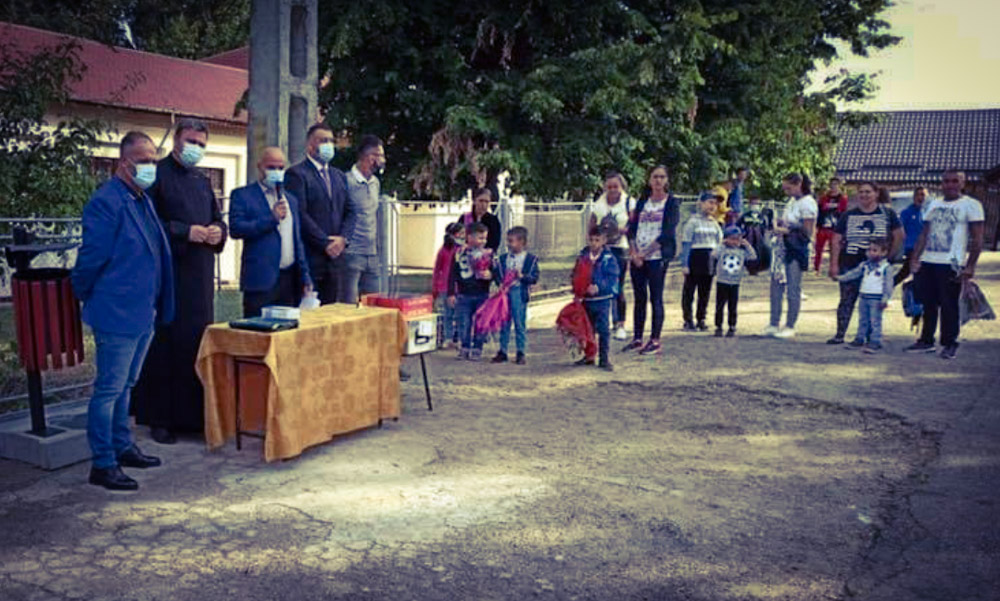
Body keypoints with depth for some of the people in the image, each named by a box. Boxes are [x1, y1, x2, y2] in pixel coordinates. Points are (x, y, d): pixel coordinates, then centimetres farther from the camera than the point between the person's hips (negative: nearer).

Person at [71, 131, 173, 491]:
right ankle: (103, 464, 8)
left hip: (143, 312, 9)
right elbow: (92, 258, -15)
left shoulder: (143, 200, 13)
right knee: (109, 390, -1)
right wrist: (86, 297, -2)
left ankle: (122, 448, 32)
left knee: (124, 387, 19)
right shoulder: (106, 202, -16)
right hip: (117, 314, -9)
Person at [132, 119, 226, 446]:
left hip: (200, 275, 6)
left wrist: (218, 232, -1)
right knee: (166, 342, -4)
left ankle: (196, 414, 15)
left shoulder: (202, 181, 18)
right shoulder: (157, 175, -3)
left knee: (199, 340, 8)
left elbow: (218, 220, 21)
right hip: (167, 272, -6)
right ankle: (160, 418, 4)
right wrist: (184, 232, -18)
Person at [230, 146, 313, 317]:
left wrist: (305, 277, 13)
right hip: (261, 279, -5)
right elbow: (235, 229, -12)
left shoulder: (291, 199, 19)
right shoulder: (242, 195, 2)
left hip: (290, 279, 5)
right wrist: (272, 218, -16)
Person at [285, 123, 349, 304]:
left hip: (333, 257, 7)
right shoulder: (296, 173, -4)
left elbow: (347, 213, 16)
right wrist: (325, 243, -14)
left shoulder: (339, 176, 19)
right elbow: (300, 214, -13)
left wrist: (342, 239, -2)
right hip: (309, 258, -6)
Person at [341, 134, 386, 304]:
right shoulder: (347, 181, -9)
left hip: (372, 256, 7)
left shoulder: (375, 182, 14)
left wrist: (377, 248, 16)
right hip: (351, 254, -7)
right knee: (349, 305, -5)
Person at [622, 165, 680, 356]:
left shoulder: (671, 203, -1)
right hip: (637, 257, 5)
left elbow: (667, 233, -10)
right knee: (639, 298, 8)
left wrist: (645, 252, -13)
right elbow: (632, 228, 8)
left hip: (657, 256, -5)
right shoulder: (642, 201, 13)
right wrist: (634, 252, -7)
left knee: (656, 298, -2)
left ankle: (655, 340, 4)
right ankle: (637, 338, 15)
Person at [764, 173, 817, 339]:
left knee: (793, 289, -1)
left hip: (797, 250, -8)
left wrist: (785, 230, -16)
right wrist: (779, 224, 9)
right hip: (783, 248, 9)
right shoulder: (792, 201, 14)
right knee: (776, 285, 8)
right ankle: (774, 324, 16)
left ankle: (790, 326, 8)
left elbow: (807, 232, -15)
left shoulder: (807, 203, -12)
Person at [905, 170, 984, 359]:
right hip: (927, 263, 5)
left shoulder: (971, 205, -2)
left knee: (949, 306, -1)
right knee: (928, 304, 10)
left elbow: (977, 239, -6)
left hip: (951, 265, -5)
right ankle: (926, 341, 19)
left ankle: (949, 344, 9)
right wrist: (915, 258, 8)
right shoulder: (933, 204, 15)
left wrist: (970, 266, -14)